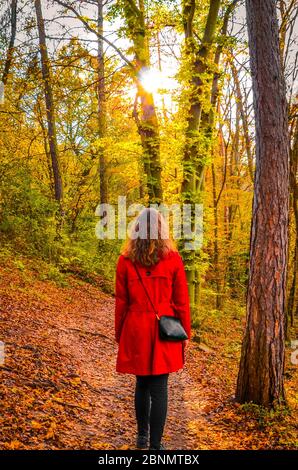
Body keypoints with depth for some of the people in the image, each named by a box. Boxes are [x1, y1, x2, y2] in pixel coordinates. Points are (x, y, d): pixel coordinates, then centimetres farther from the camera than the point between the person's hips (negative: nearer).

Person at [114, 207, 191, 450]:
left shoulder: (125, 260, -5)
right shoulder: (173, 259, -7)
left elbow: (121, 302, 0)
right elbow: (182, 301, -3)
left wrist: (119, 336, 11)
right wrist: (185, 333, 8)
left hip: (136, 332, 2)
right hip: (165, 332, -2)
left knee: (142, 384, 19)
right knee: (159, 388, 6)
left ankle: (142, 436, 31)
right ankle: (155, 444, 10)